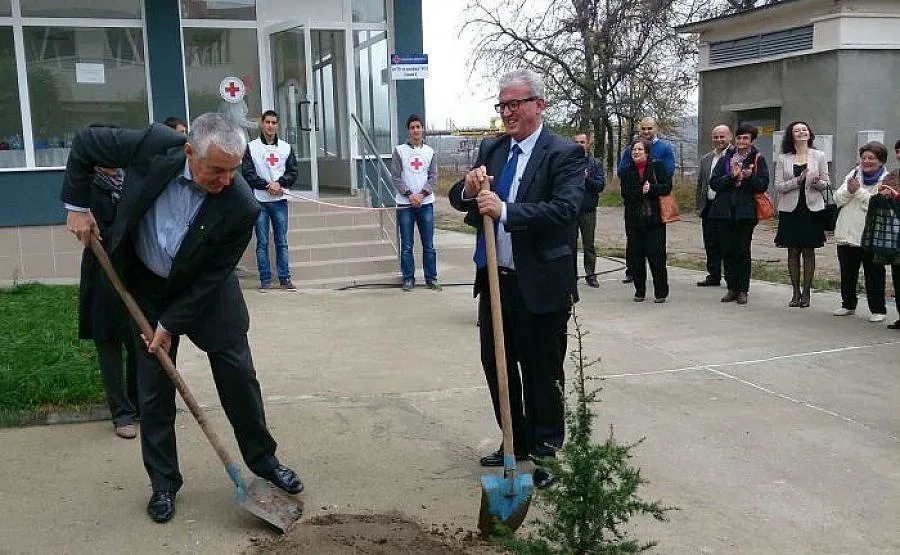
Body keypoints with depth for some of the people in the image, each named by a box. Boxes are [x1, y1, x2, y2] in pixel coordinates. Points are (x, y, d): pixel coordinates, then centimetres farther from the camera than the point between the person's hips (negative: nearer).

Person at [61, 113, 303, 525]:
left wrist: (172, 324, -16)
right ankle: (163, 483, 20)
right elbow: (85, 144, -9)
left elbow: (212, 278, -20)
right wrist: (77, 206, -10)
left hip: (206, 291, -1)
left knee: (238, 375, 2)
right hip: (146, 286, 1)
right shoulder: (154, 146, -27)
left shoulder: (241, 208, -30)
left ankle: (263, 459, 24)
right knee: (153, 389, 5)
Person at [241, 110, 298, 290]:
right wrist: (267, 185, -12)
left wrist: (279, 183, -10)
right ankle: (265, 280, 6)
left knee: (282, 242, 4)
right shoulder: (252, 147, 2)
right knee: (262, 243, 1)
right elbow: (247, 174, -3)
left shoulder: (286, 147, 10)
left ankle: (285, 278, 8)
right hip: (260, 201, -2)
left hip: (280, 200, 2)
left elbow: (293, 172, 7)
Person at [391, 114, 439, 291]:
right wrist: (409, 195, -12)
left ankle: (431, 278, 12)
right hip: (405, 204, -2)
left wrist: (422, 194, -11)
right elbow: (395, 177, -2)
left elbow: (433, 176, 3)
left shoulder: (430, 152, 8)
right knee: (406, 245, 2)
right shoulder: (399, 150, 2)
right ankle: (408, 278, 9)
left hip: (425, 203, 2)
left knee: (429, 244, 4)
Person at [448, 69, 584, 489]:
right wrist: (469, 190, -13)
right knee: (497, 366, 18)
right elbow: (458, 199, 10)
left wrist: (505, 211, -30)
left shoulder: (564, 154, -10)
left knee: (542, 374, 7)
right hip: (493, 279, 7)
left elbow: (565, 209, -24)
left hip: (540, 285, -7)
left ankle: (546, 453, 24)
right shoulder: (491, 149, 10)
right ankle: (516, 442, 37)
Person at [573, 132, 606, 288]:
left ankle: (590, 274, 15)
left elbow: (601, 185, -1)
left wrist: (587, 178, -15)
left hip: (588, 210, 0)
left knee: (589, 244, 7)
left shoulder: (595, 163, 7)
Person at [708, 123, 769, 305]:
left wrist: (749, 177, -20)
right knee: (728, 251, 5)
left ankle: (742, 290, 6)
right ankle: (731, 288, 14)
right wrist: (732, 176, -12)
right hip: (724, 211, 3)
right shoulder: (725, 159, 11)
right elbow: (713, 183, 2)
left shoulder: (758, 160, 4)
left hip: (746, 211, -3)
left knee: (743, 251, 0)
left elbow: (763, 185, -3)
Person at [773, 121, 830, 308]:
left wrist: (818, 183, -17)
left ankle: (806, 292, 11)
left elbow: (825, 183, 6)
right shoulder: (783, 159, 4)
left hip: (812, 209, 0)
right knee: (793, 252, 4)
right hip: (790, 209, 1)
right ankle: (796, 292, 14)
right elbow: (778, 186, -2)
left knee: (809, 251, 3)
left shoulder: (819, 156, 4)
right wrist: (798, 180, -16)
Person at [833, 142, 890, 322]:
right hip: (846, 233, 5)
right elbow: (837, 199, 5)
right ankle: (848, 305, 29)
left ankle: (878, 309, 13)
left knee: (874, 275, 3)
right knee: (847, 273, 15)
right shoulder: (853, 174, 10)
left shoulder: (886, 180, -6)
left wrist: (859, 191, -16)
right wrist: (849, 190, -12)